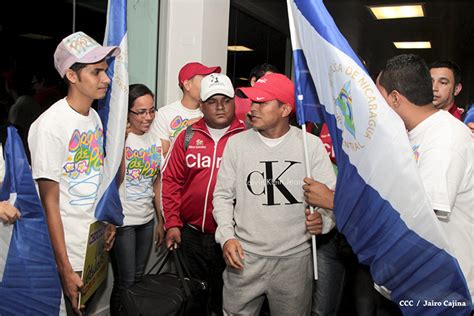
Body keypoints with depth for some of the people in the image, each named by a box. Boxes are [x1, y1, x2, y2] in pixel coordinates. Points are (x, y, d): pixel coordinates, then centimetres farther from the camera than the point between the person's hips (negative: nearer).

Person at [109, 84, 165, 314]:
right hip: (122, 221, -6)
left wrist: (161, 220, 13)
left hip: (147, 219, 6)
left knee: (138, 278, 17)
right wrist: (121, 140, -28)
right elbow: (115, 180, -24)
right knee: (125, 283, 2)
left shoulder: (155, 139, 5)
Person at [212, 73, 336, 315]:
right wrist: (226, 236, -7)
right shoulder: (237, 143, 0)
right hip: (244, 255, 1)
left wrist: (323, 219, -23)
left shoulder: (311, 145, -4)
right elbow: (223, 194, 5)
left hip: (294, 257, 0)